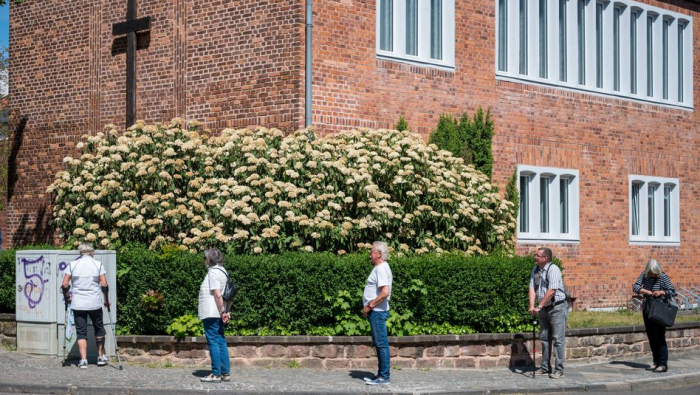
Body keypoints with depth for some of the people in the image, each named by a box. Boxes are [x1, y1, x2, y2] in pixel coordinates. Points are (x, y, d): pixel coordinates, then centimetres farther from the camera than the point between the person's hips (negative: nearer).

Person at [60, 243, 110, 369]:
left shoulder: (72, 265, 1)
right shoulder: (98, 265, 0)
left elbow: (64, 284, -4)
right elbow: (104, 285, -6)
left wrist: (67, 297, 11)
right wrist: (106, 300, 6)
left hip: (77, 305, 0)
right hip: (95, 304, 0)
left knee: (81, 332, 6)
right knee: (99, 329, 18)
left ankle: (83, 360, -1)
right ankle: (101, 356, 25)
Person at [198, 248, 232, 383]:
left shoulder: (213, 272, -13)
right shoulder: (223, 272, 15)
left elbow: (217, 295, -20)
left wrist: (222, 313, -16)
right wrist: (226, 311, 14)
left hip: (211, 314, -9)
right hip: (219, 314, 9)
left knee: (213, 342, -5)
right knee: (221, 342, 10)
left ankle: (216, 374, -4)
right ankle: (225, 373, 12)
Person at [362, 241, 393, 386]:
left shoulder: (381, 269, -15)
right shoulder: (379, 268, 16)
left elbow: (385, 292, -26)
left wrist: (370, 306, -18)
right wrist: (369, 307, 14)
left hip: (378, 312, -10)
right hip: (375, 312, 10)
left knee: (381, 343, -7)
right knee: (379, 344, 13)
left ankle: (384, 376, -4)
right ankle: (381, 375, 18)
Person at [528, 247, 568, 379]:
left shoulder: (553, 269, -17)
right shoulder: (535, 270, 7)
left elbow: (551, 291, -22)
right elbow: (532, 289, 1)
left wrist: (539, 307, -20)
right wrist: (532, 306, -12)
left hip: (557, 307, -8)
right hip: (544, 309, 8)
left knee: (558, 339, -7)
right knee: (544, 338, 13)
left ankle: (559, 370, -6)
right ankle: (545, 367, 21)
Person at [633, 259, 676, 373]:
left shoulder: (663, 277, -14)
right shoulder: (644, 275, -1)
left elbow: (673, 292, -14)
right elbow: (635, 286, -8)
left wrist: (661, 292, -30)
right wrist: (647, 292, -22)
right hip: (647, 310, 6)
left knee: (660, 337, -7)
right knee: (651, 337, 9)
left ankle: (663, 365, -6)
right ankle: (656, 362, 18)